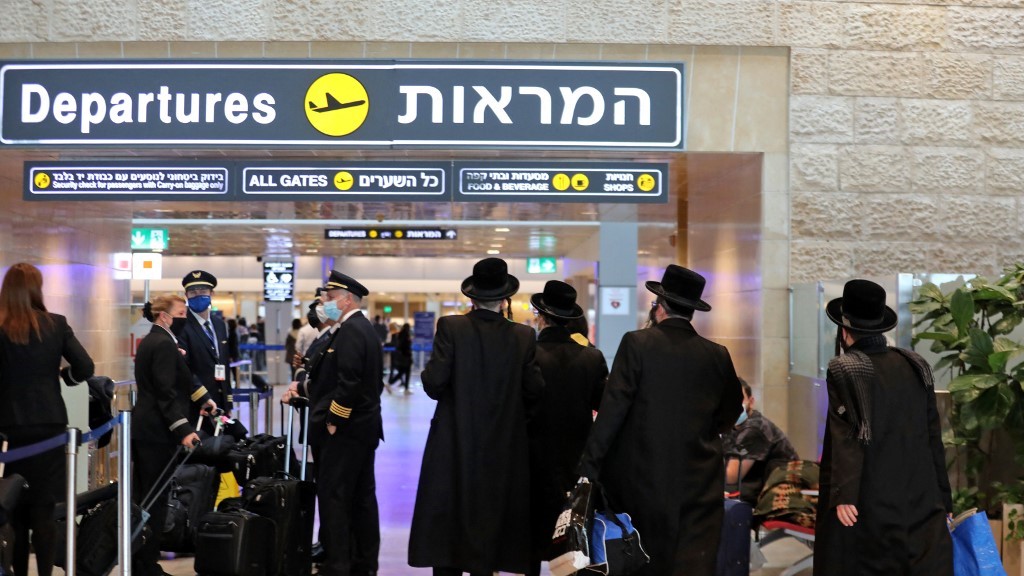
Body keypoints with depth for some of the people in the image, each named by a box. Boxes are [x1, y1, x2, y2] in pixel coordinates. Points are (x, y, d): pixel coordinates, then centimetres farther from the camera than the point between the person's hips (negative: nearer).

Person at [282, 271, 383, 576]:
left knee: (333, 498, -5)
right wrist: (305, 386, 10)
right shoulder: (364, 328, 15)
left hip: (344, 431, -10)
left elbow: (349, 382, -24)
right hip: (363, 428, 10)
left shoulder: (349, 331, -16)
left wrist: (333, 422, -17)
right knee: (362, 497, 13)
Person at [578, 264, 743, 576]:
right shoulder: (717, 355, 1)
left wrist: (589, 466, -9)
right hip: (700, 484, 2)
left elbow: (613, 408, -12)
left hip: (644, 479, -1)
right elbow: (730, 411, 14)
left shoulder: (637, 343, -8)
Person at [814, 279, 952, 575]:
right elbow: (933, 435, 10)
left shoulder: (844, 369, -8)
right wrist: (942, 498, 15)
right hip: (922, 500, 5)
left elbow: (846, 437, -15)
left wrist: (843, 494, -16)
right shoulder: (916, 366, 7)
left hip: (870, 501, -4)